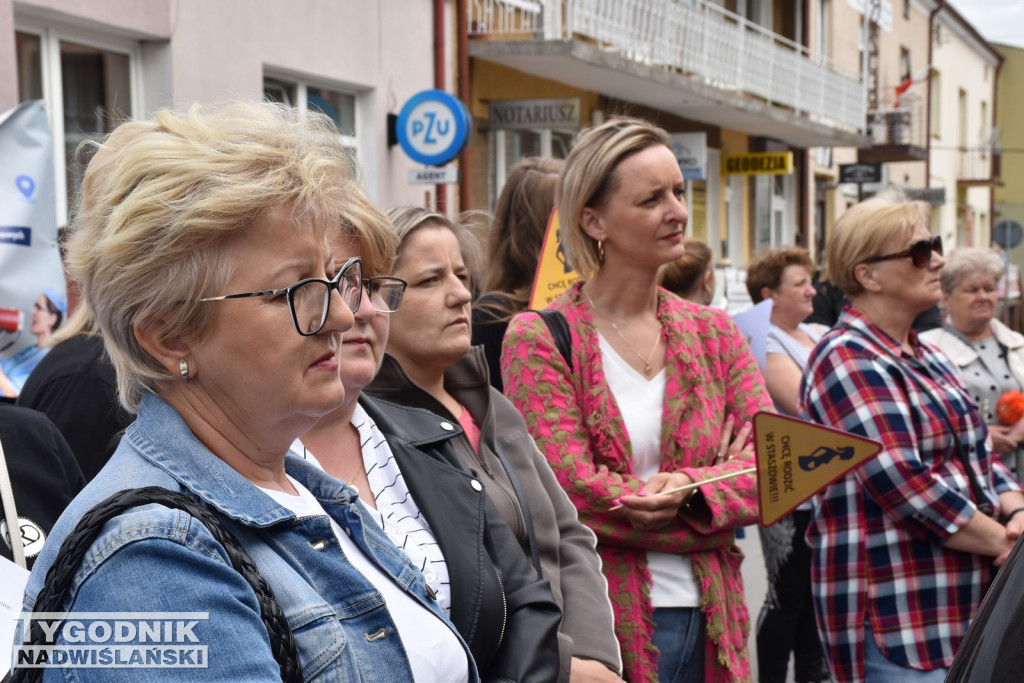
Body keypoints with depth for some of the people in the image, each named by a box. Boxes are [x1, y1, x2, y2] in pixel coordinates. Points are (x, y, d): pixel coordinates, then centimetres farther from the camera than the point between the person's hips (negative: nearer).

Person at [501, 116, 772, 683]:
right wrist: (723, 486, -9)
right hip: (601, 624, -4)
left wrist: (691, 491, -21)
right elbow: (571, 491, -16)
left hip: (711, 621, 5)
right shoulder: (539, 339, -6)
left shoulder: (714, 332, 9)